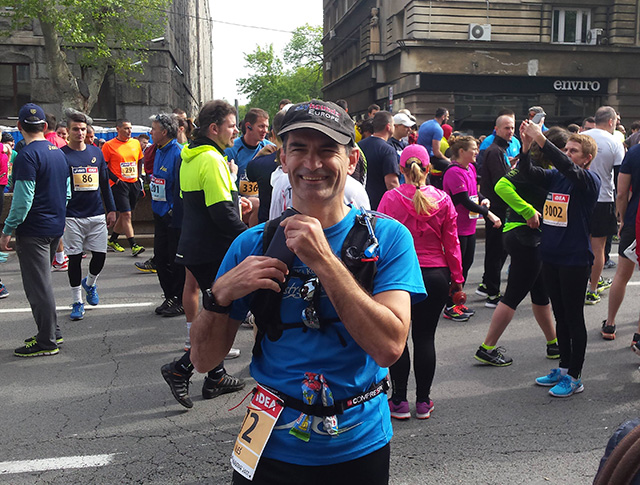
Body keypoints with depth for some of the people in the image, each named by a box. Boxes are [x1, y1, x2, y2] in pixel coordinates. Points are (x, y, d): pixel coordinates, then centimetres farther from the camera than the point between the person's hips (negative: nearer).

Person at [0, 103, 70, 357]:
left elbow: (23, 199, -20)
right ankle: (52, 332, 28)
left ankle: (47, 341, 7)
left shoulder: (27, 156, -16)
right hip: (55, 227, 9)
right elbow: (67, 192, 15)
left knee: (38, 285, -1)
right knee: (42, 281, 19)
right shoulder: (59, 152, 10)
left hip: (33, 230, -8)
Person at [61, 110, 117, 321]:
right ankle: (77, 302, 15)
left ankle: (90, 283, 35)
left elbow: (105, 183, 14)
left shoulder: (96, 152, 8)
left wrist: (111, 209, 12)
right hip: (72, 216, -3)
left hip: (97, 215, 3)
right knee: (74, 257, 3)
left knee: (100, 255, 4)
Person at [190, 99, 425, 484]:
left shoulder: (388, 238, -11)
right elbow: (204, 360, -4)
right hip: (272, 449, 1)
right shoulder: (253, 244, -7)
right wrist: (221, 294, -23)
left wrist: (323, 260, -28)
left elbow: (389, 347, -24)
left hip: (359, 448, -1)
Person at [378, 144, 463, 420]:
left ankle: (399, 400, 15)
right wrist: (457, 278, 10)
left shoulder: (390, 198, -8)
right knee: (425, 336, 10)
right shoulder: (443, 199, -2)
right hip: (436, 275, 2)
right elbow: (451, 243, 2)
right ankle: (423, 402, 18)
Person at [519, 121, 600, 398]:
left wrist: (541, 139, -33)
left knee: (574, 319, 4)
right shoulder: (555, 176, 8)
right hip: (550, 256, 6)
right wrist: (526, 146, -20)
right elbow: (528, 173, -4)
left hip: (575, 260, -6)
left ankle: (574, 377, 16)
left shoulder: (589, 180, -9)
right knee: (560, 317, 17)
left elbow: (568, 168, -28)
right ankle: (563, 367, 30)